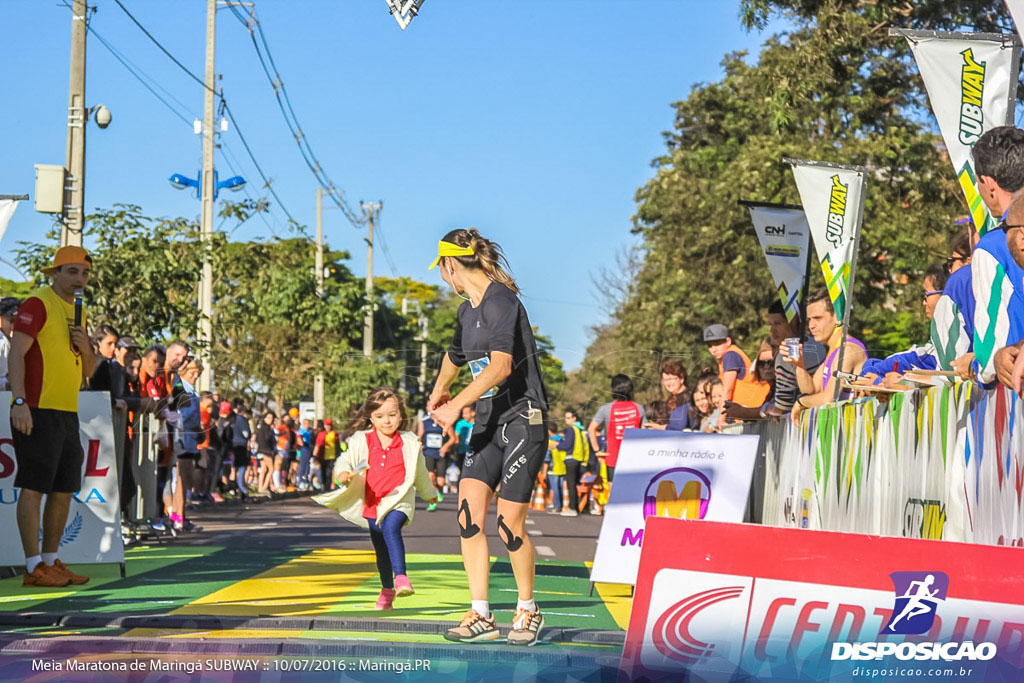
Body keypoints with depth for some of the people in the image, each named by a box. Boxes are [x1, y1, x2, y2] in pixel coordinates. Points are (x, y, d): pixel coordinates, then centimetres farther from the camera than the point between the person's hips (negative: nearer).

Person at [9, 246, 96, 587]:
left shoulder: (79, 314, 19)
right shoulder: (38, 304, -6)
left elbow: (88, 370, 22)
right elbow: (16, 354, -15)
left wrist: (85, 348, -1)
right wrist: (19, 402, -24)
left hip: (67, 414, 9)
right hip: (36, 412, -9)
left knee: (64, 490, 10)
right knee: (34, 487, -7)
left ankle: (52, 561, 19)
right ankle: (34, 568, -6)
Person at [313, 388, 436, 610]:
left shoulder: (409, 442, 2)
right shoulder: (361, 441, 1)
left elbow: (420, 472, 17)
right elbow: (345, 460, -1)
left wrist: (429, 494, 31)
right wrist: (342, 474, -25)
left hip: (399, 501, -4)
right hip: (372, 504, 4)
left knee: (391, 527, -35)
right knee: (381, 550, 16)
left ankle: (401, 577, -40)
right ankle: (387, 590, 37)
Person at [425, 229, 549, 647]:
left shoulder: (501, 301, -15)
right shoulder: (468, 311, 14)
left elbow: (501, 365, -28)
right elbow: (455, 356, 36)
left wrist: (457, 404, -26)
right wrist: (438, 392, 51)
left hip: (523, 422, -8)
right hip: (487, 424, 8)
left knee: (509, 525, -7)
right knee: (469, 514, -6)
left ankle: (528, 611, 14)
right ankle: (480, 617, -2)